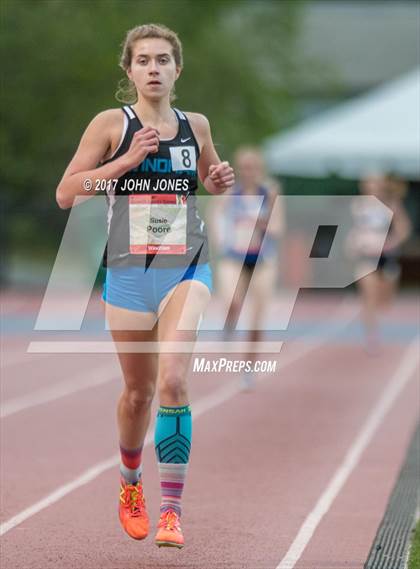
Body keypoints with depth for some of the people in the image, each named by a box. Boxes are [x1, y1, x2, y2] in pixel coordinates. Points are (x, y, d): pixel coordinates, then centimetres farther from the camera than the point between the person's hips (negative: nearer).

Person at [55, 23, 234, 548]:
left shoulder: (195, 126, 7)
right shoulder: (112, 124, -1)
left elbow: (210, 181, 26)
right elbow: (65, 194, -7)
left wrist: (221, 182, 2)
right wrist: (127, 161, -16)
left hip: (186, 269, 0)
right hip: (129, 271, 0)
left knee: (172, 381, -19)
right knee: (138, 391, 11)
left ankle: (171, 510, -16)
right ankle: (130, 484, 39)